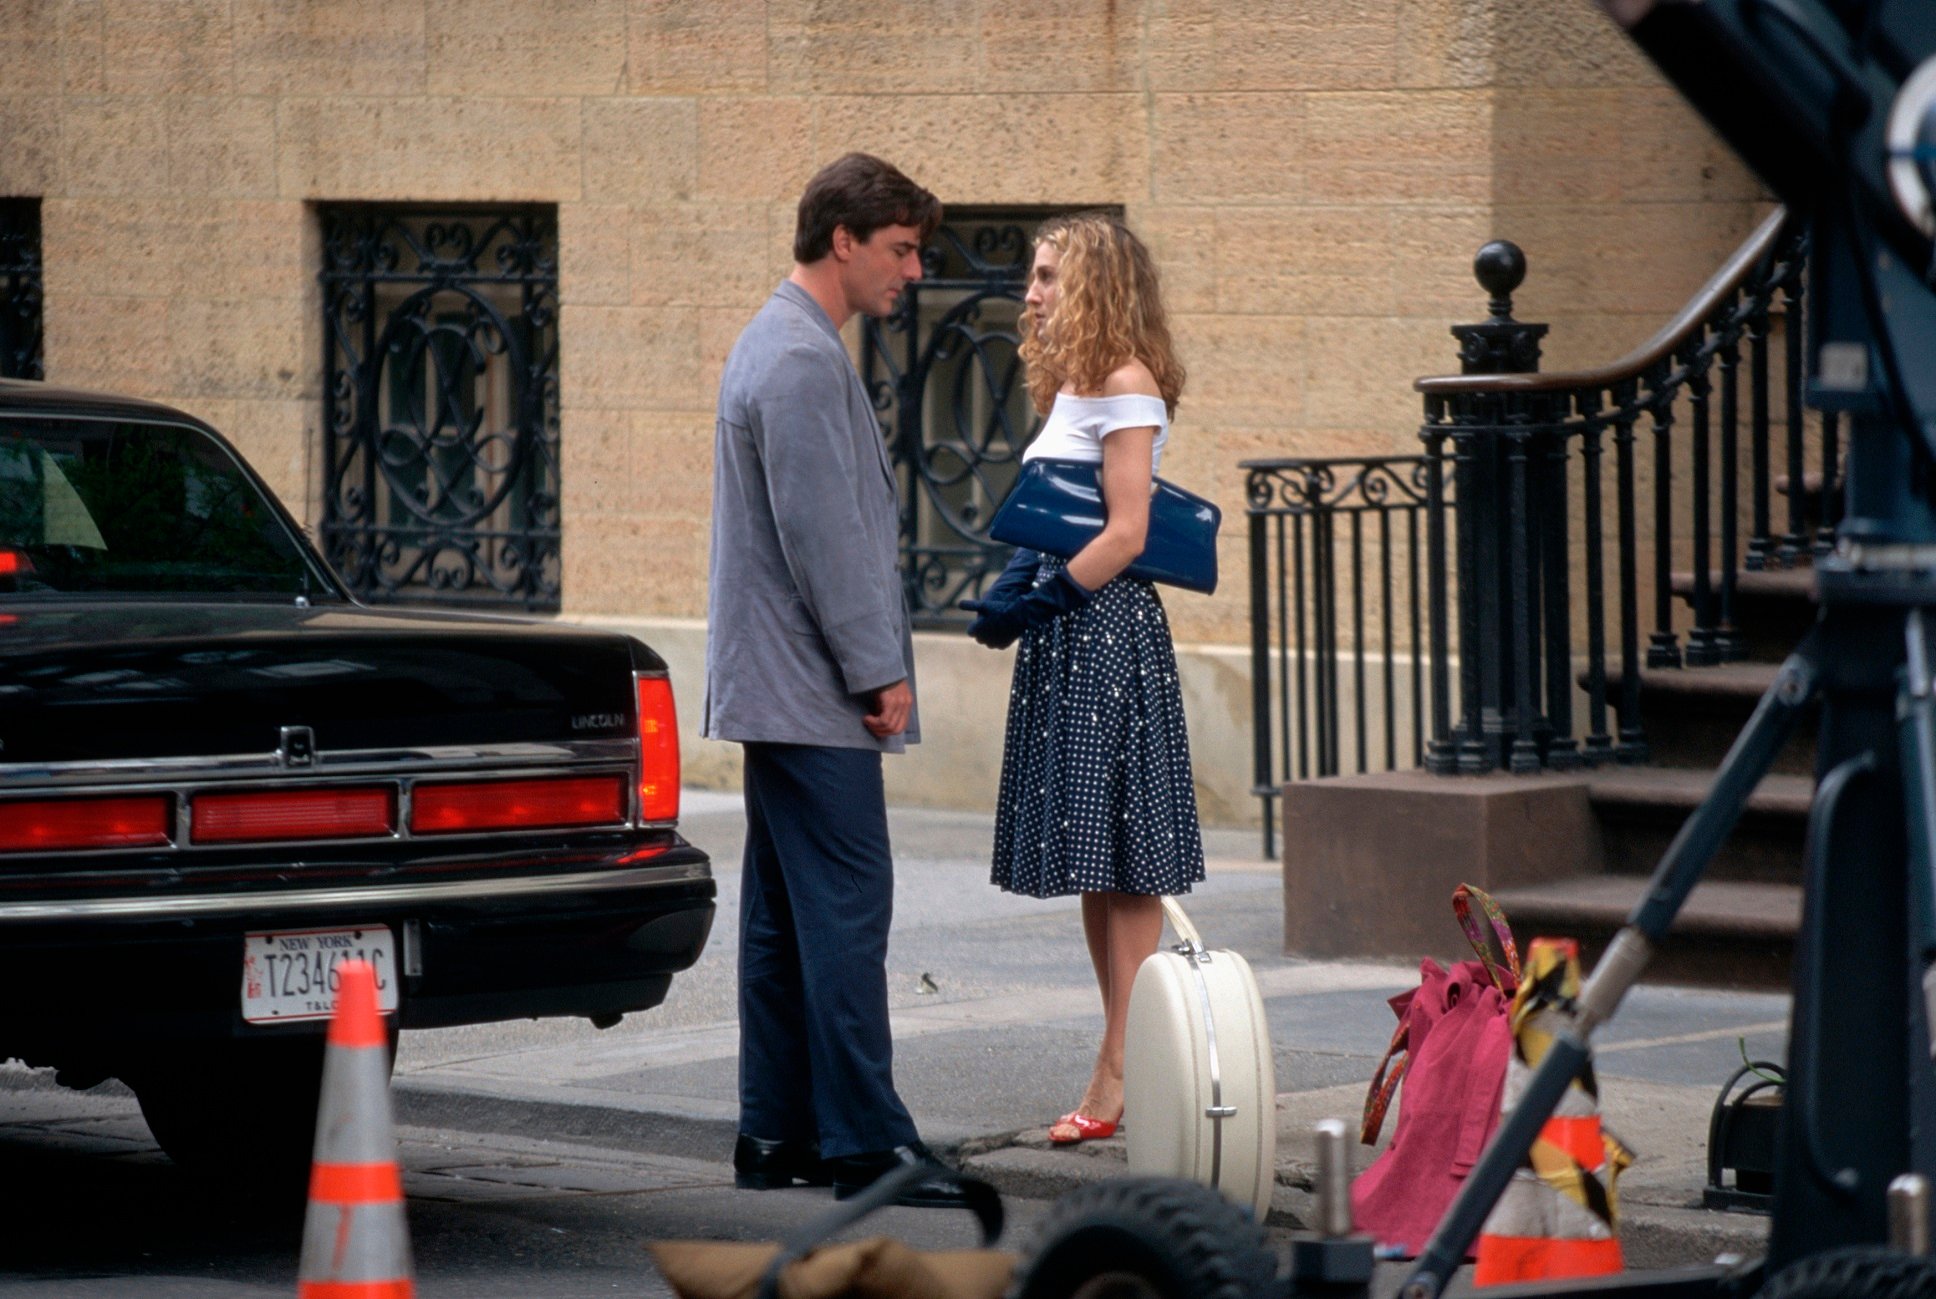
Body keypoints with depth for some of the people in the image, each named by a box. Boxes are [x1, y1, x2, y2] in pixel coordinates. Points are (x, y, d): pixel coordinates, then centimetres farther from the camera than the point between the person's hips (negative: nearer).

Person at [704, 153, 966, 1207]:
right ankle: (863, 1142, -12)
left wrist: (872, 664, 24)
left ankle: (778, 1134, 14)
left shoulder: (778, 345, 19)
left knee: (784, 914, 11)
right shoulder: (803, 362, -16)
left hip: (777, 687, 11)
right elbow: (823, 536, -19)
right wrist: (877, 673, -14)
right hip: (812, 692, -11)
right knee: (846, 909, -11)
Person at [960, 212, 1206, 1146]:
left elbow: (1125, 534, -16)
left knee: (1120, 865, -9)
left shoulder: (1125, 386, -10)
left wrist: (1038, 600, -14)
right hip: (1064, 644, 10)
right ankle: (1123, 1072, 12)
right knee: (1089, 864, 9)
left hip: (1109, 632, -10)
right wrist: (1015, 596, 3)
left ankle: (1122, 1077, -9)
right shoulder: (1069, 387, 17)